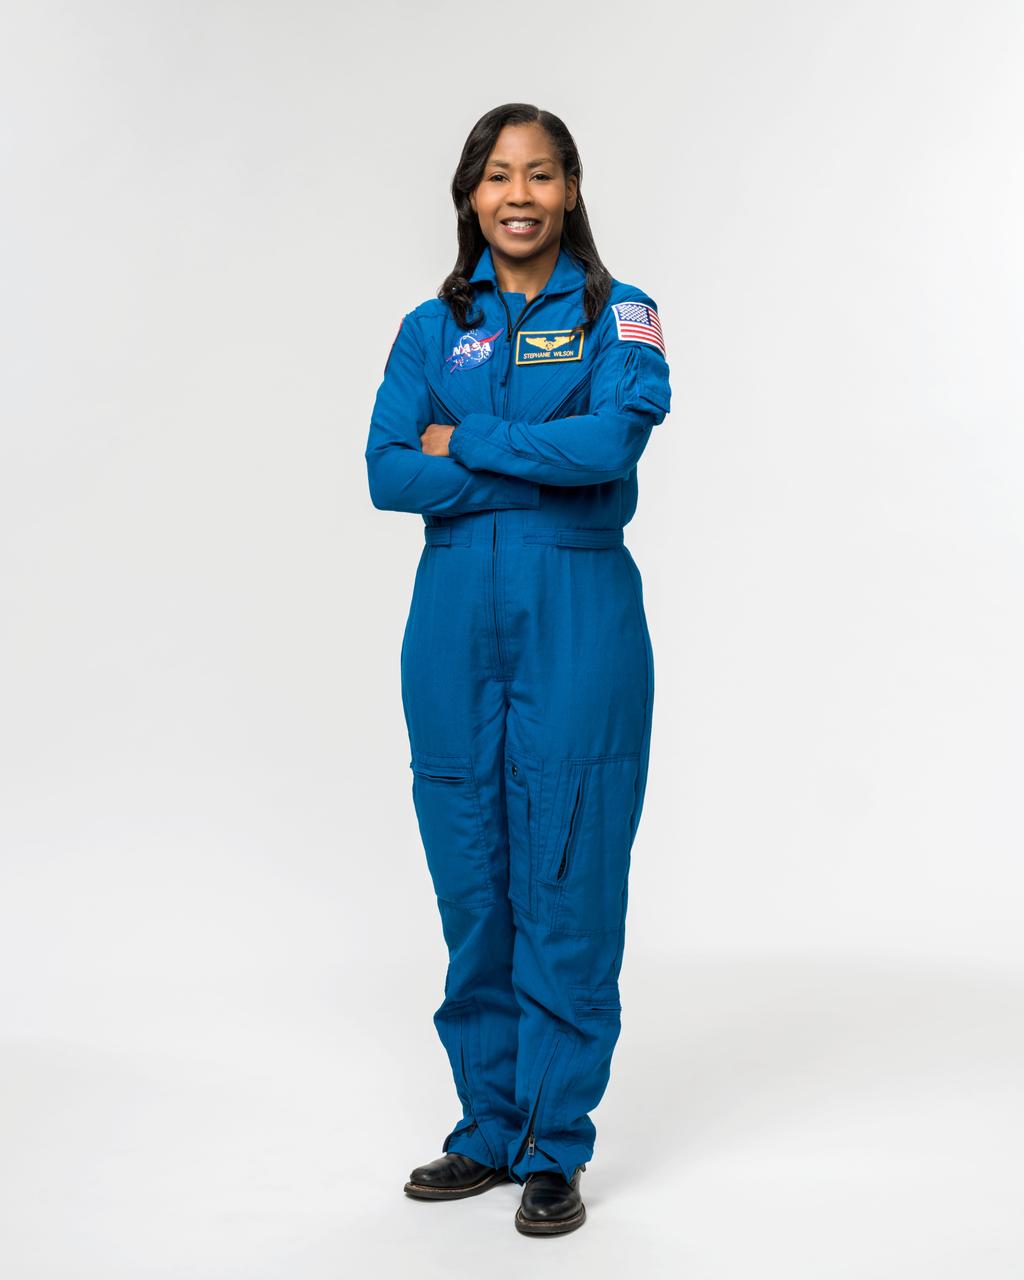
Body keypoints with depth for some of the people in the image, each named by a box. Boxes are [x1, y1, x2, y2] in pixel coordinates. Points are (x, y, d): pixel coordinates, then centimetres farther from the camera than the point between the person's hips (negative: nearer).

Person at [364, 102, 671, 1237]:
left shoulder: (618, 314, 5)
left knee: (566, 883, -2)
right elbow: (387, 473, -2)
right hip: (456, 619, 3)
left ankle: (555, 1149, 9)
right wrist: (549, 466, -9)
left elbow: (617, 437, -15)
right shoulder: (431, 327, 12)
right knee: (471, 886, 7)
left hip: (578, 619, -3)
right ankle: (488, 1129, 21)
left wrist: (464, 441, -7)